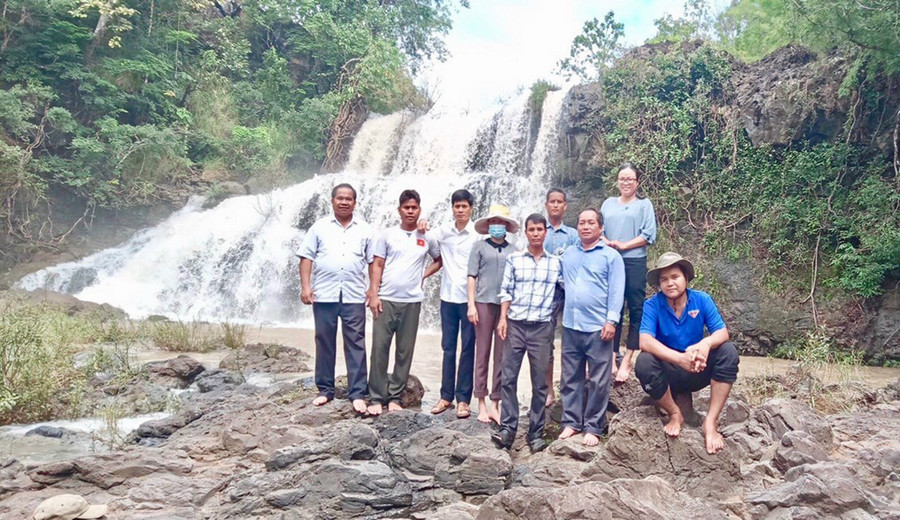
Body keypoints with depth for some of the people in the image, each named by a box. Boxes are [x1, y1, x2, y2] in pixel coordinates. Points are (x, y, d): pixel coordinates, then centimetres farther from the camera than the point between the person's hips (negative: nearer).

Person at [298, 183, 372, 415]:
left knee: (355, 344, -1)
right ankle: (325, 389, 17)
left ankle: (357, 393, 3)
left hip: (354, 296, 0)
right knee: (324, 342, 7)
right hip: (324, 294, 0)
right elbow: (306, 257, 4)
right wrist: (305, 286, -5)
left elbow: (374, 261, 8)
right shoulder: (319, 227, 8)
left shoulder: (364, 230, 9)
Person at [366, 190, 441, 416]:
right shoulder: (388, 235, 4)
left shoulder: (427, 238, 8)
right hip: (386, 299, -1)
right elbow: (377, 266, 2)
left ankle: (394, 397, 15)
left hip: (412, 302, 2)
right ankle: (376, 398, 6)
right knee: (379, 348, -2)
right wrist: (373, 295, -6)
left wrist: (424, 274, 6)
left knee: (405, 352, 5)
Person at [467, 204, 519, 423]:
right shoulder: (480, 247, 7)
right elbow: (472, 276, 4)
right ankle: (481, 403, 8)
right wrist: (471, 305, -3)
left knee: (502, 356, 3)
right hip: (484, 303, -2)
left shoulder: (514, 251, 11)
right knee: (482, 353, 1)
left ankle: (495, 404, 11)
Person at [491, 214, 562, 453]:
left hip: (542, 327, 0)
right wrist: (502, 318, -1)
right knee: (508, 377, -2)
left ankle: (536, 433, 12)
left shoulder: (556, 262, 8)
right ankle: (507, 428, 4)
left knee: (540, 382, 4)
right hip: (515, 325, 0)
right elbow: (506, 291, 6)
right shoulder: (514, 259, 8)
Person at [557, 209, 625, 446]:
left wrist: (611, 320, -13)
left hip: (598, 328, -4)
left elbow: (616, 291, -5)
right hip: (570, 326, 4)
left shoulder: (611, 255, 1)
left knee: (598, 381, 1)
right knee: (570, 378, 9)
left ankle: (593, 427, 10)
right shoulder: (568, 254, 15)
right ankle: (571, 422, 19)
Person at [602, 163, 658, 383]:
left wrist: (624, 245, -11)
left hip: (635, 262, -3)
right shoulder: (608, 204, 15)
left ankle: (627, 361, 2)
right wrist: (606, 243, -10)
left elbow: (649, 235, -3)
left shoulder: (644, 204, 6)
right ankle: (612, 358, 10)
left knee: (636, 310, -2)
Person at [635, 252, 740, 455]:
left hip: (699, 372, 2)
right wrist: (680, 358, -43)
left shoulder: (702, 300, -6)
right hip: (669, 373, -2)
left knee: (728, 351, -24)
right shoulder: (652, 305, -13)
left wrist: (706, 343, -41)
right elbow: (645, 341, -28)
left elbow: (722, 332, -16)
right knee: (643, 363, -32)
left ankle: (711, 422, -19)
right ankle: (675, 414, -6)